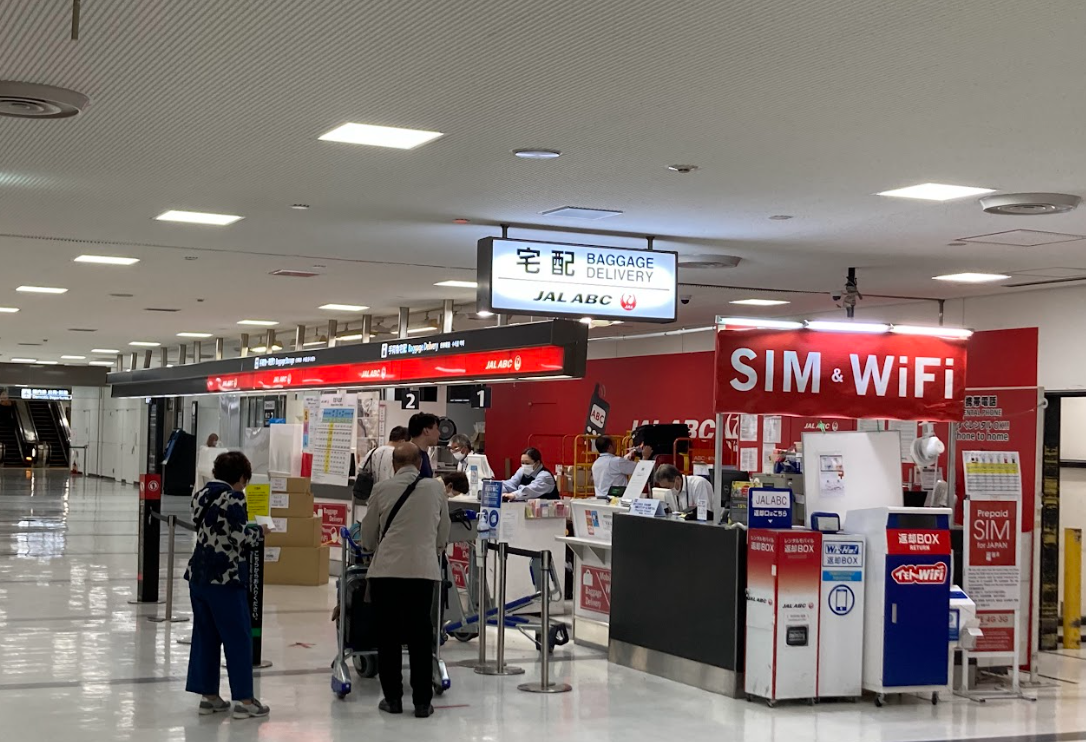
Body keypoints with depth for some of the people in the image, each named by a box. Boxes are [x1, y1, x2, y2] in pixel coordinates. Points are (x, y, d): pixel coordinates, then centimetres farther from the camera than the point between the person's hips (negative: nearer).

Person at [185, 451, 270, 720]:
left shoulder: (201, 495, 10)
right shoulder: (233, 498, -13)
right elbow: (241, 539, -17)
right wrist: (258, 533, 2)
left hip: (198, 574, 8)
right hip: (225, 578, -8)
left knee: (205, 637, 13)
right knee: (239, 638, 0)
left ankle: (208, 695, 17)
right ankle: (243, 699, 3)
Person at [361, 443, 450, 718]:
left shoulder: (382, 489, 0)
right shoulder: (436, 488, 3)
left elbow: (368, 536, 11)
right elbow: (443, 536, 13)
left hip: (386, 570, -1)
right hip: (423, 569, 1)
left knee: (388, 636, 9)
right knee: (420, 637, 7)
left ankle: (392, 698, 13)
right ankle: (422, 701, 8)